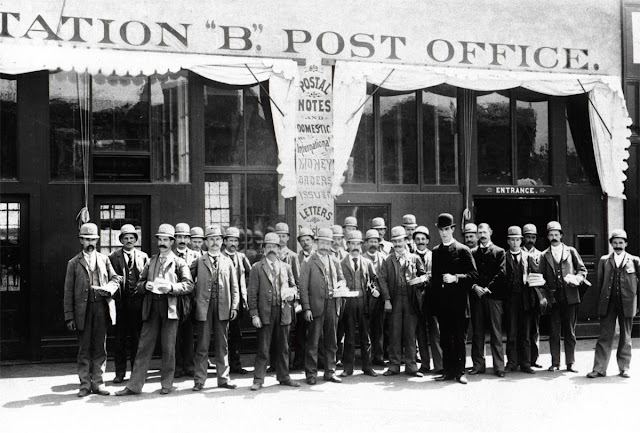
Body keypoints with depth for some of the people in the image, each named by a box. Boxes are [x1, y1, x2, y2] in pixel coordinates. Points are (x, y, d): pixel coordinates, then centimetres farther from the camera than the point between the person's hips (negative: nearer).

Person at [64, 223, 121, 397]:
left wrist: (107, 289, -14)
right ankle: (85, 385, 10)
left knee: (100, 348, 4)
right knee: (84, 349, 2)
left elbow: (115, 279, 10)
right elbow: (68, 292, 5)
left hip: (101, 307, 1)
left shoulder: (104, 259, 13)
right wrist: (69, 317, -2)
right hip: (82, 310, -1)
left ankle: (97, 383, 12)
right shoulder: (74, 263, 7)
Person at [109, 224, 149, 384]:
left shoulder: (143, 257, 11)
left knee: (137, 338, 5)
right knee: (120, 339, 3)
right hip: (120, 302, -1)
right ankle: (120, 372, 11)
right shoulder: (113, 257, 7)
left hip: (137, 301, 1)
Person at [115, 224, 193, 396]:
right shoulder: (151, 261, 18)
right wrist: (145, 285, -4)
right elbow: (139, 284, 19)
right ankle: (134, 385, 5)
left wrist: (171, 287, -18)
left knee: (168, 348, 2)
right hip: (151, 308, 3)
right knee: (144, 346, 2)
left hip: (170, 307, -3)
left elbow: (189, 285, -4)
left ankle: (166, 385, 13)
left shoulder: (179, 262, 5)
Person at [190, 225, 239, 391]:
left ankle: (223, 378, 16)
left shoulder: (228, 262, 10)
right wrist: (194, 299, -3)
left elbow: (234, 287, 9)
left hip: (223, 309, 2)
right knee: (202, 346, 2)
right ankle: (199, 380, 9)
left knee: (222, 345, 8)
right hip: (203, 308, -2)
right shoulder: (199, 262, 5)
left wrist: (234, 307, 2)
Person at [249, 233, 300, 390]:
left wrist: (291, 292, -2)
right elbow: (252, 293, -3)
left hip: (283, 312, 4)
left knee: (283, 348, 10)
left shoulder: (286, 267, 13)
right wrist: (254, 314, -10)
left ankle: (284, 377, 21)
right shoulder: (257, 268, 1)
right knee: (263, 349, -2)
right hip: (265, 313, -4)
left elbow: (293, 286, 22)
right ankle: (258, 380, 5)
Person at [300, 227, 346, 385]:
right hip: (316, 305, -5)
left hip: (333, 305, 5)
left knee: (331, 341, 11)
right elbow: (303, 287, -5)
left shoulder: (335, 262, 13)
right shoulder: (309, 262, -2)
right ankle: (311, 374, 8)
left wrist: (339, 287, -2)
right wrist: (306, 308, -12)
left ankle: (330, 372, 21)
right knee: (313, 341, -1)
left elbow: (341, 279, 22)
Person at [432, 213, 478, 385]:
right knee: (445, 338, 5)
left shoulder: (463, 250, 0)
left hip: (459, 301, -4)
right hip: (442, 301, 4)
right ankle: (448, 371, 13)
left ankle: (460, 372, 7)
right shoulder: (436, 252, 14)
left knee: (459, 338, 0)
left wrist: (456, 278, -16)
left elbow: (474, 275, -4)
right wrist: (435, 293, 7)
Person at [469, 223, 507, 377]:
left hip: (493, 296, -2)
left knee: (496, 332, -2)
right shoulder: (472, 253, 14)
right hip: (477, 296, 3)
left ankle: (499, 366, 1)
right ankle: (478, 365, 9)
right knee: (477, 332, 4)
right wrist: (475, 287, -8)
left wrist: (487, 288, -11)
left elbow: (501, 273, -2)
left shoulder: (499, 252, 7)